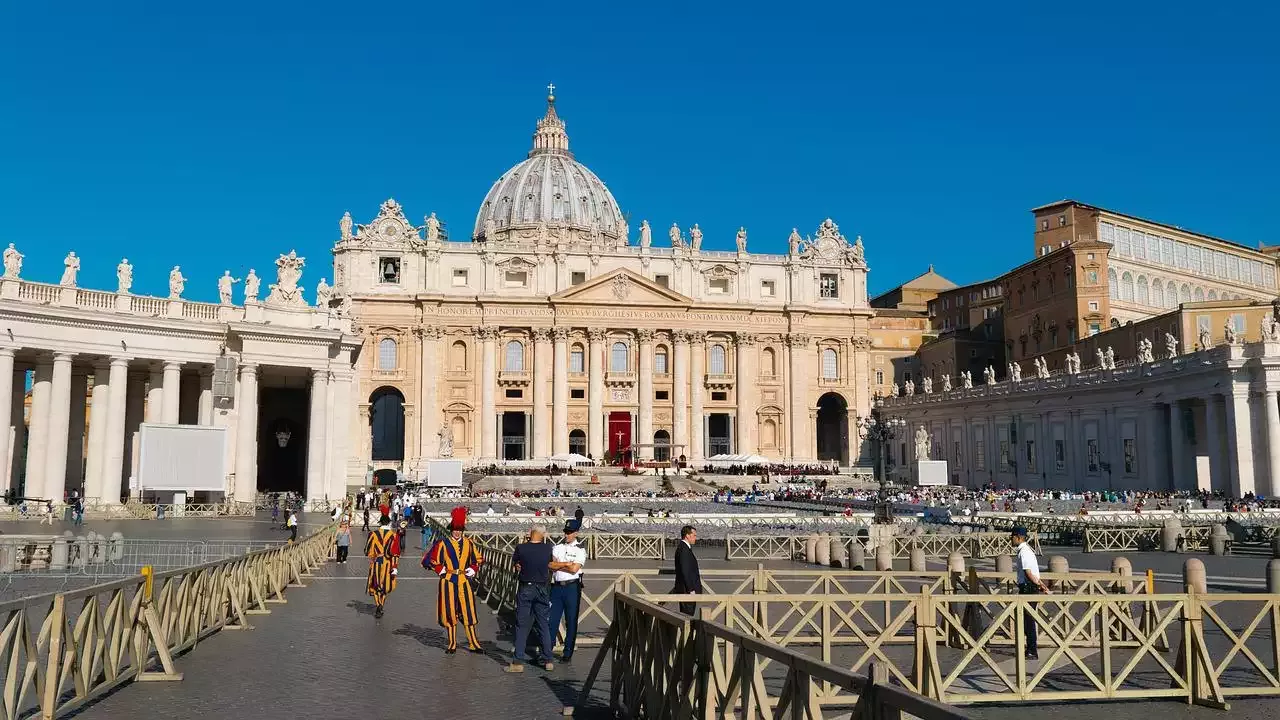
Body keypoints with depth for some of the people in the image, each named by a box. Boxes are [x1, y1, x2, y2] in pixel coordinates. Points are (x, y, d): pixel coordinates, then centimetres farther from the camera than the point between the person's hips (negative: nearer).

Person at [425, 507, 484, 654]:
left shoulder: (469, 543, 7)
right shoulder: (442, 543, -3)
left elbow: (478, 559, 19)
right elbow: (428, 560, -1)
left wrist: (473, 569, 4)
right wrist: (440, 570, -6)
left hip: (465, 581, 2)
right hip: (448, 582, -2)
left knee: (468, 612, 3)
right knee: (449, 613, 3)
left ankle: (473, 644, 10)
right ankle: (452, 644, 14)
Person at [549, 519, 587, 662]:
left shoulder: (580, 550, 0)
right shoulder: (557, 547, 11)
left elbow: (574, 569, -12)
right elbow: (550, 564, -4)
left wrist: (557, 565, -5)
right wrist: (566, 564, -12)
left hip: (572, 587, -3)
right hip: (556, 586, 3)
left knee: (571, 622, 3)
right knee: (552, 619, 3)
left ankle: (567, 652, 11)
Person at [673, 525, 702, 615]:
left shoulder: (683, 546, 13)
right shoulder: (683, 549, -19)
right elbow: (685, 571, -23)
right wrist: (691, 590, -22)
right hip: (687, 590, -11)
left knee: (685, 615, 14)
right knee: (687, 614, -6)